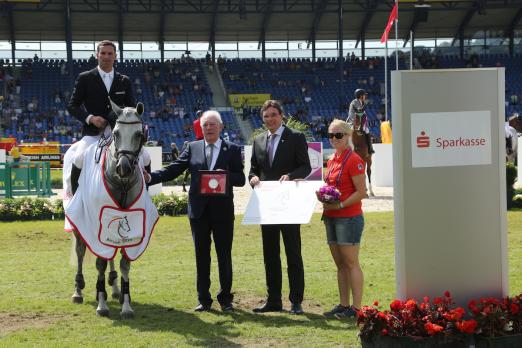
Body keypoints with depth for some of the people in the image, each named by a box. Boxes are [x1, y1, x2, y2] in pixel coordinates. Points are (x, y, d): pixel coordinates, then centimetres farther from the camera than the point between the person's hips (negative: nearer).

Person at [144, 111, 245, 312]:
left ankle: (225, 299, 15)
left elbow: (241, 179, 0)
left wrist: (225, 175, -20)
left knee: (224, 255, 4)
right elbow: (172, 171, 1)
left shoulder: (232, 150, 3)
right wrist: (150, 178, -13)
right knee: (201, 256, 8)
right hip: (199, 210, 2)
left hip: (222, 210, -2)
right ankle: (204, 299, 16)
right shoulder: (193, 148, 8)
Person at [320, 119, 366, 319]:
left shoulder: (354, 160, -12)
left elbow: (361, 192, -15)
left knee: (351, 263, -5)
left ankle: (356, 308, -2)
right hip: (331, 218, 9)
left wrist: (340, 205, -21)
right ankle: (344, 305, 17)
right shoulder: (332, 160, 13)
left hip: (349, 218, -8)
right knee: (340, 264, 11)